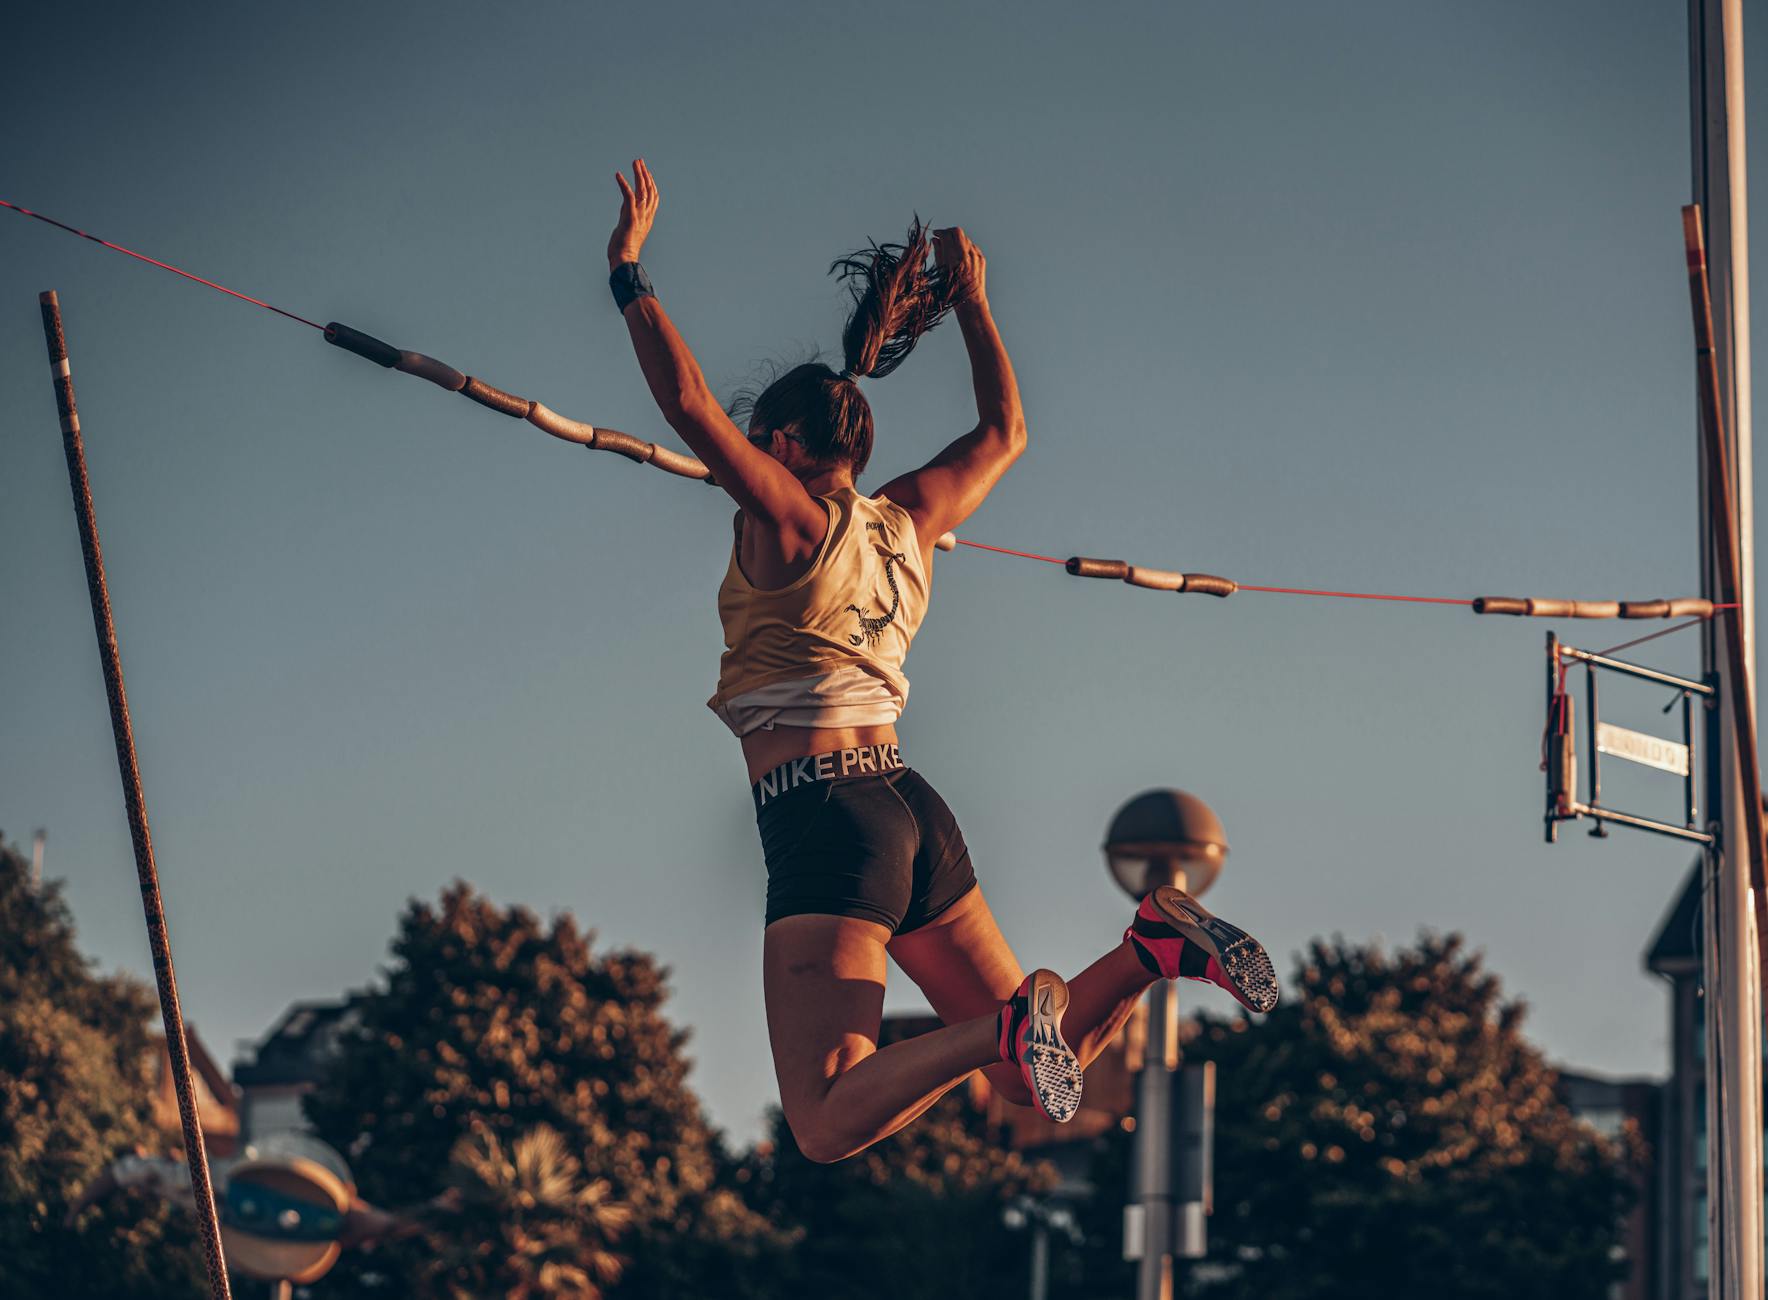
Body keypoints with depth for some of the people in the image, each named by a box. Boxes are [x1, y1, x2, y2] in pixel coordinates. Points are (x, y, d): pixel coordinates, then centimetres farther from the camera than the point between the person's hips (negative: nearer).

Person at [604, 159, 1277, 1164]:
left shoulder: (788, 519, -3)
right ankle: (1156, 947, -8)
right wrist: (973, 307, 37)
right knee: (1038, 1068, 16)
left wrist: (630, 270, -9)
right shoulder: (907, 523, 16)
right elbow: (1004, 432, 32)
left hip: (825, 821, -7)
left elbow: (690, 402, -16)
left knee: (828, 1126, -16)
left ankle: (1003, 1031, -35)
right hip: (912, 808, 7)